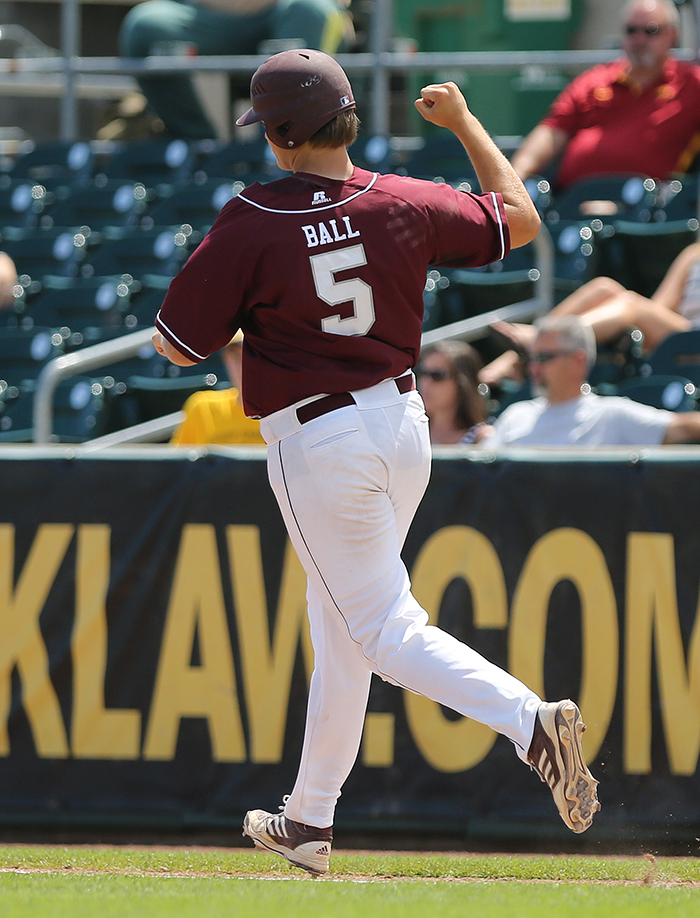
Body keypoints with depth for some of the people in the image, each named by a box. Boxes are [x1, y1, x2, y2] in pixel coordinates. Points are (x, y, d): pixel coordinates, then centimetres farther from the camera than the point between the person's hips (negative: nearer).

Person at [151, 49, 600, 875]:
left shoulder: (250, 225, -16)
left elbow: (177, 348, -10)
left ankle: (528, 720, -28)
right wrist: (464, 123, 23)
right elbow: (519, 218, 14)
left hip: (316, 447, -6)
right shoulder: (407, 205, -3)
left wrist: (228, 292, 10)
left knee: (387, 633, -4)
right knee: (339, 626, 19)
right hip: (403, 425, 6)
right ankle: (308, 822, 28)